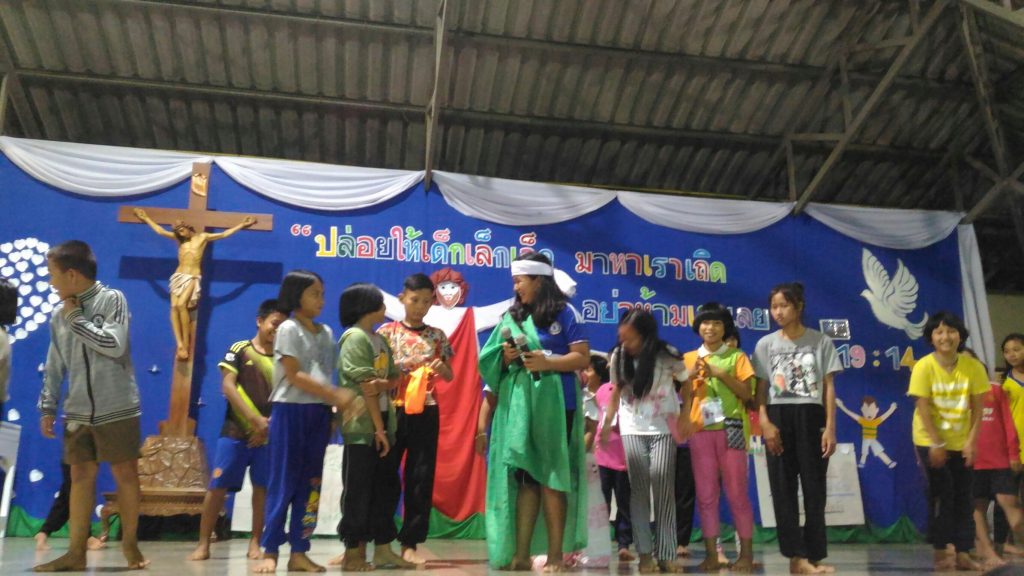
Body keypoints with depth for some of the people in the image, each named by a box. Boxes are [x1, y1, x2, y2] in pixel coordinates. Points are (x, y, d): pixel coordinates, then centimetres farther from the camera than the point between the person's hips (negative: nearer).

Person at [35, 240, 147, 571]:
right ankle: (76, 551, 12)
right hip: (78, 413, 5)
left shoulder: (112, 299, -5)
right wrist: (47, 408, 11)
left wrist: (76, 319, -10)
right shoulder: (59, 314, 9)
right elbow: (54, 366, 14)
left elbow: (115, 346, -17)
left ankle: (130, 544, 15)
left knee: (125, 474, 3)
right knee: (81, 476, 6)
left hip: (117, 409, -4)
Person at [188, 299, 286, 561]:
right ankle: (203, 543, 7)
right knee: (218, 485, -3)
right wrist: (255, 418, -14)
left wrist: (270, 424, -12)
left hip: (268, 434, 2)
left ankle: (255, 542, 13)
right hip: (236, 431, -2)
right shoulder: (239, 349, 2)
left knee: (263, 487, 3)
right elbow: (227, 386, -6)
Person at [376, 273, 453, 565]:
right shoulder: (387, 331, 1)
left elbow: (449, 376, 12)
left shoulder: (437, 336, 8)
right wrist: (403, 365, -17)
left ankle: (410, 543, 13)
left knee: (421, 476, 4)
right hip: (394, 410, -2)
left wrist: (441, 368, -9)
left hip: (426, 412, 2)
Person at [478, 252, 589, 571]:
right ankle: (520, 553, 7)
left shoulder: (565, 313, -1)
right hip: (517, 405, 5)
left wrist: (547, 362, -18)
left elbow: (582, 357, -6)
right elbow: (495, 362, 17)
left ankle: (556, 555, 6)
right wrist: (506, 357, -5)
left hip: (553, 405, -4)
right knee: (523, 476, 4)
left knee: (551, 477, -1)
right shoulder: (512, 317, 15)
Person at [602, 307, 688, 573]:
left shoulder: (667, 356, -14)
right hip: (632, 427, 2)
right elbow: (616, 392, 5)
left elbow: (686, 387, -3)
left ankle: (666, 554, -5)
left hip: (663, 427, -2)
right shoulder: (618, 356, -7)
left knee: (663, 485, -10)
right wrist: (607, 424, 2)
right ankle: (645, 552, 1)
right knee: (639, 486, -3)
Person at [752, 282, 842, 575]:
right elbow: (761, 389, 4)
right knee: (783, 489, 0)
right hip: (779, 417, 1)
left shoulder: (821, 341, 3)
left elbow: (829, 387, 2)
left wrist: (830, 427, -5)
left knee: (814, 488, 1)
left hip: (811, 416, -1)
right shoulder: (765, 344, 6)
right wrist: (764, 422, -10)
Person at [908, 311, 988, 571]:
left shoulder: (973, 366, -8)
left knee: (963, 496, 5)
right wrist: (936, 444, -16)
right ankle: (941, 553, 3)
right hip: (930, 440, -3)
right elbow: (923, 409, -15)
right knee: (942, 493, -6)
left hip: (961, 442, 3)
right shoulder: (924, 366, -16)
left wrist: (971, 441, -10)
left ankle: (963, 554, 13)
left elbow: (977, 408, -4)